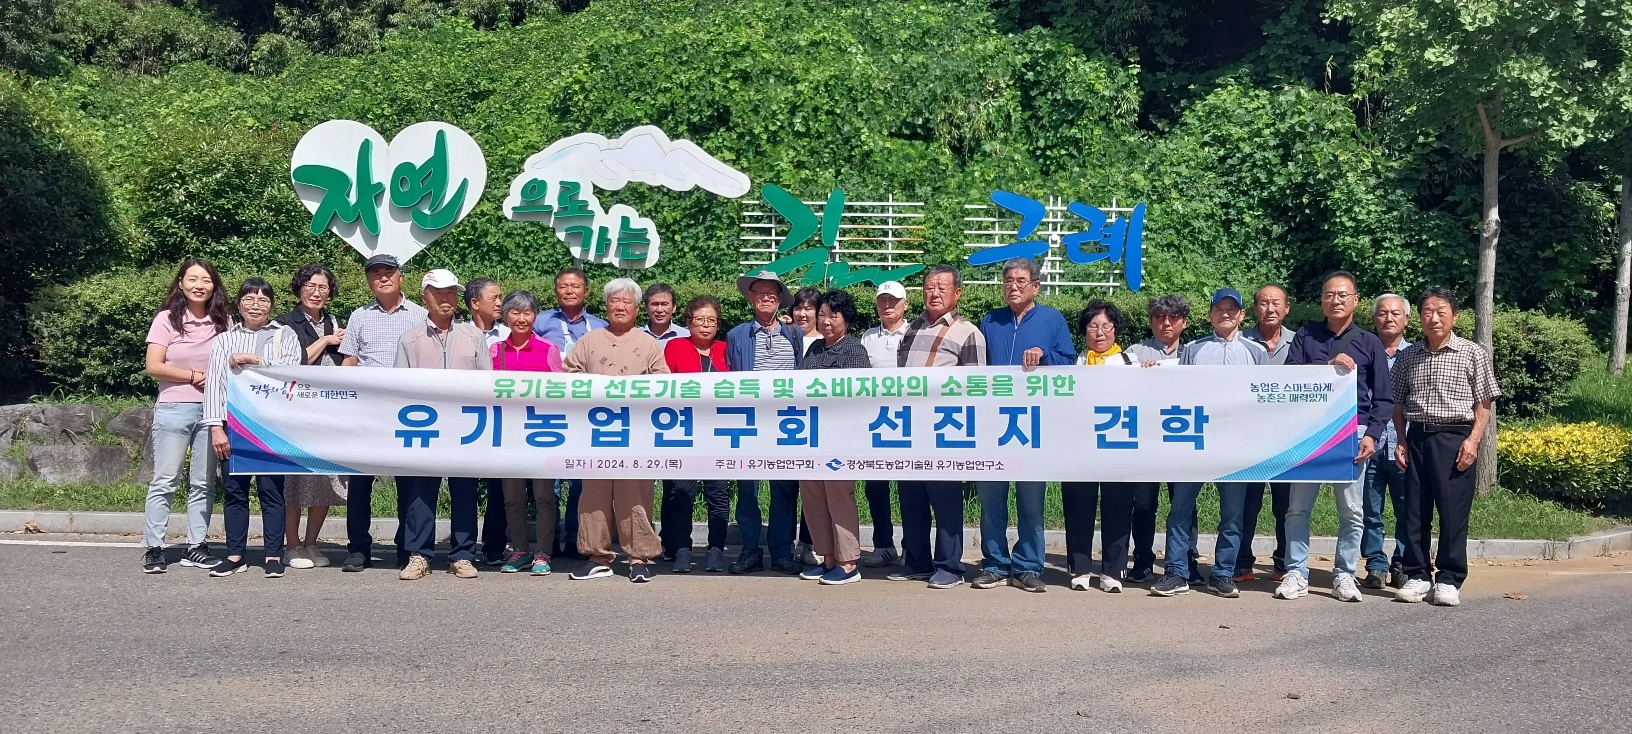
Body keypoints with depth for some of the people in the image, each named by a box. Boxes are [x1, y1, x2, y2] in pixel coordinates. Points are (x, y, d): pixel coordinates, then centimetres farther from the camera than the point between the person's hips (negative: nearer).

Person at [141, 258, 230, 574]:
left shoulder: (222, 322, 7)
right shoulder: (167, 319, -3)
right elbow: (154, 366, -7)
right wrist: (195, 376, -7)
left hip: (211, 411, 3)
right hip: (174, 409, -3)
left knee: (203, 483, 7)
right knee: (164, 482, -1)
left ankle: (196, 546, 14)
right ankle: (153, 548, 5)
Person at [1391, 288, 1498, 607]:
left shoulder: (1472, 353, 1)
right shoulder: (1407, 356, 10)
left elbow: (1484, 403, 0)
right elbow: (1398, 404, 16)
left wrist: (1473, 440, -9)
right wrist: (1401, 441, 6)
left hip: (1454, 439, -3)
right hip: (1417, 438, 3)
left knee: (1453, 512, -3)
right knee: (1415, 511, 5)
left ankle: (1449, 580, 6)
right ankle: (1418, 576, 13)